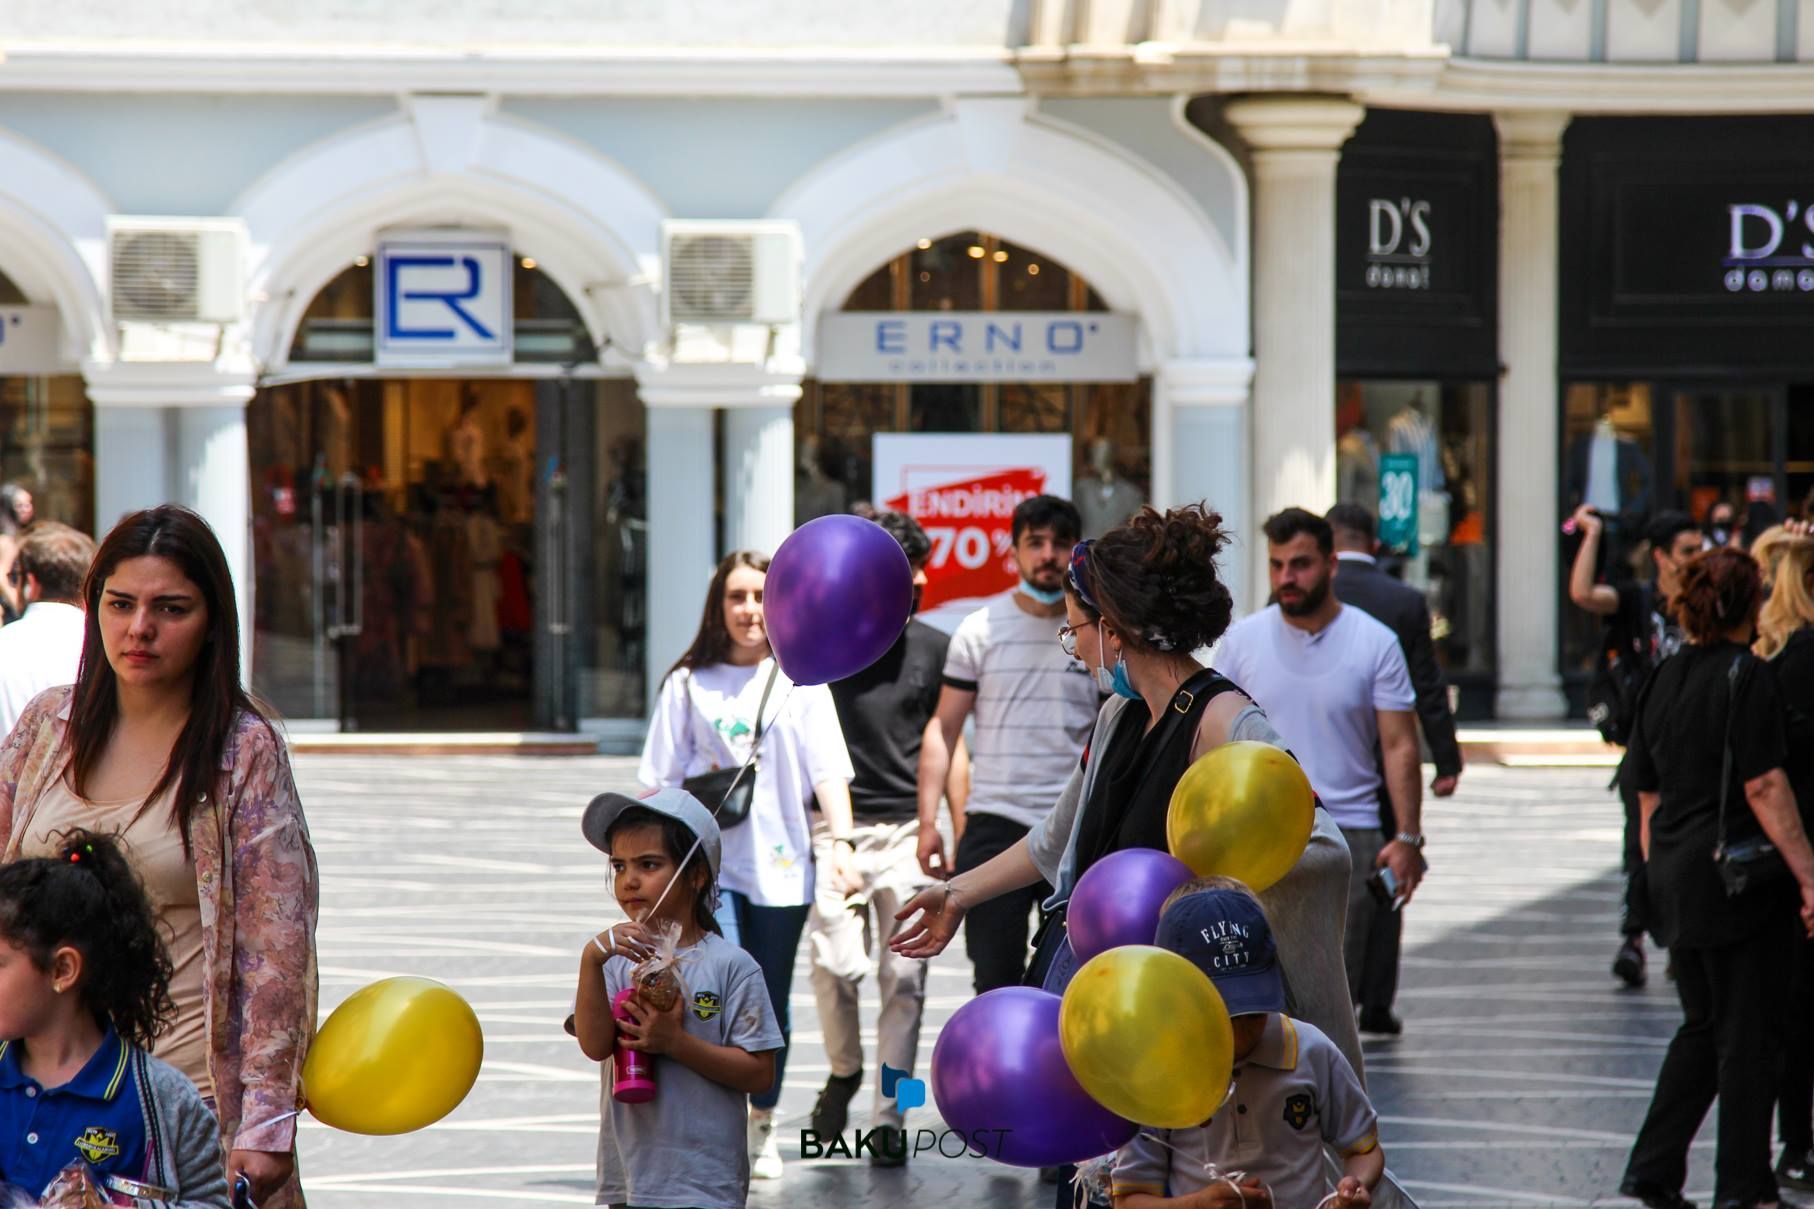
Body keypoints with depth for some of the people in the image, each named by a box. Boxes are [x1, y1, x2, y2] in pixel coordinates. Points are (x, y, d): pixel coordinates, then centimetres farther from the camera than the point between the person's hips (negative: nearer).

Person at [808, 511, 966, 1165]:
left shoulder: (932, 649, 7)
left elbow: (949, 745, 11)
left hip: (908, 831, 1)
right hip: (835, 827, -1)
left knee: (903, 980, -2)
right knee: (836, 965, -12)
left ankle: (888, 1119, 7)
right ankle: (844, 1071, 18)